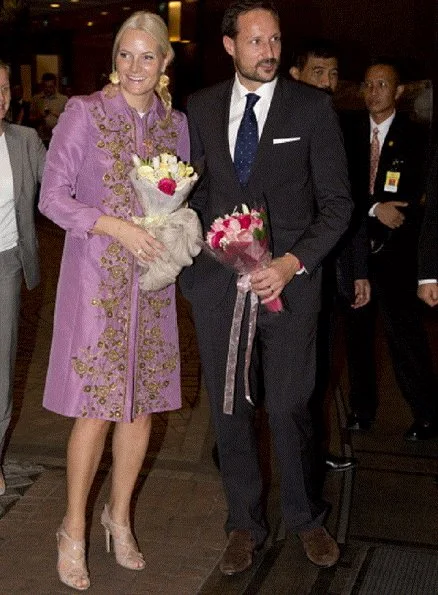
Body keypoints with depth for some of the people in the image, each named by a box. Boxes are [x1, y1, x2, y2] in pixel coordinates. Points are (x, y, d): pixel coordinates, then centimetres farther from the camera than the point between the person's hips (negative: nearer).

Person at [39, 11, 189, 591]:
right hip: (97, 277, -4)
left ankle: (119, 517, 27)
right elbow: (53, 197, -8)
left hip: (153, 280, 4)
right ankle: (74, 529, 15)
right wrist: (118, 227, -18)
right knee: (96, 407, -3)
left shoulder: (175, 123, 9)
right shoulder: (84, 112, -4)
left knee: (142, 402, 9)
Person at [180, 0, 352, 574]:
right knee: (229, 410, 11)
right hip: (217, 281, 3)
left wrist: (293, 262, -16)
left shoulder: (313, 107, -3)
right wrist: (190, 246, 1)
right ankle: (245, 523, 29)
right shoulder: (201, 107, 6)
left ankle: (306, 519, 30)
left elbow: (337, 201, -4)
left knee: (289, 408, 6)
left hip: (288, 279, -2)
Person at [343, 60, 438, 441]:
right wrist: (375, 209, -13)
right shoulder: (351, 134, 7)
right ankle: (362, 408, 24)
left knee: (404, 333, -5)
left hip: (393, 252, -3)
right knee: (358, 330, 10)